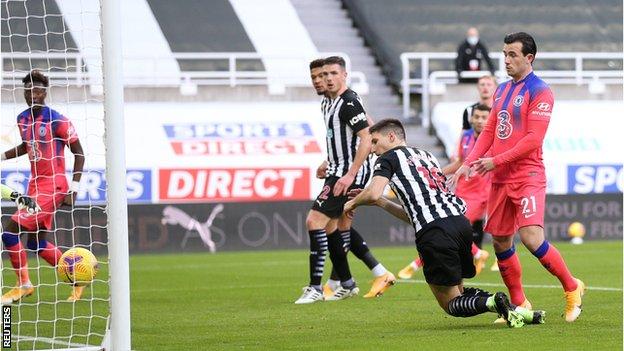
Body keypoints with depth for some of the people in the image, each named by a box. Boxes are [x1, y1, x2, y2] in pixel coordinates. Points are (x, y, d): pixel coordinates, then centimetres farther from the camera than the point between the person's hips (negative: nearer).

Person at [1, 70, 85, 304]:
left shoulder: (57, 121, -15)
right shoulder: (22, 119, 7)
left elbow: (79, 153, -8)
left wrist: (73, 189, -13)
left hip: (53, 186, -8)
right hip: (35, 185, 8)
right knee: (36, 242, 11)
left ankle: (23, 285, -1)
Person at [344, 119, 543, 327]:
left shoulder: (389, 158, 9)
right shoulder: (425, 155, 32)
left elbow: (373, 192, -9)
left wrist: (352, 203, 11)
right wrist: (380, 202, 33)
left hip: (435, 233, -7)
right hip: (461, 222, 7)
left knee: (451, 304, 2)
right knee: (458, 291, 20)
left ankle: (493, 303, -27)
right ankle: (517, 309, -1)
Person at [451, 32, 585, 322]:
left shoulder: (539, 92, -9)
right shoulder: (502, 90, 15)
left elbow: (533, 139, -16)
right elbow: (489, 131, 19)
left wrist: (496, 161, -17)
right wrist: (469, 164, 6)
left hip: (527, 176, -8)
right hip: (500, 179, 8)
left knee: (531, 238, -19)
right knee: (500, 242, 6)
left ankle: (572, 288, 1)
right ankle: (519, 304, 18)